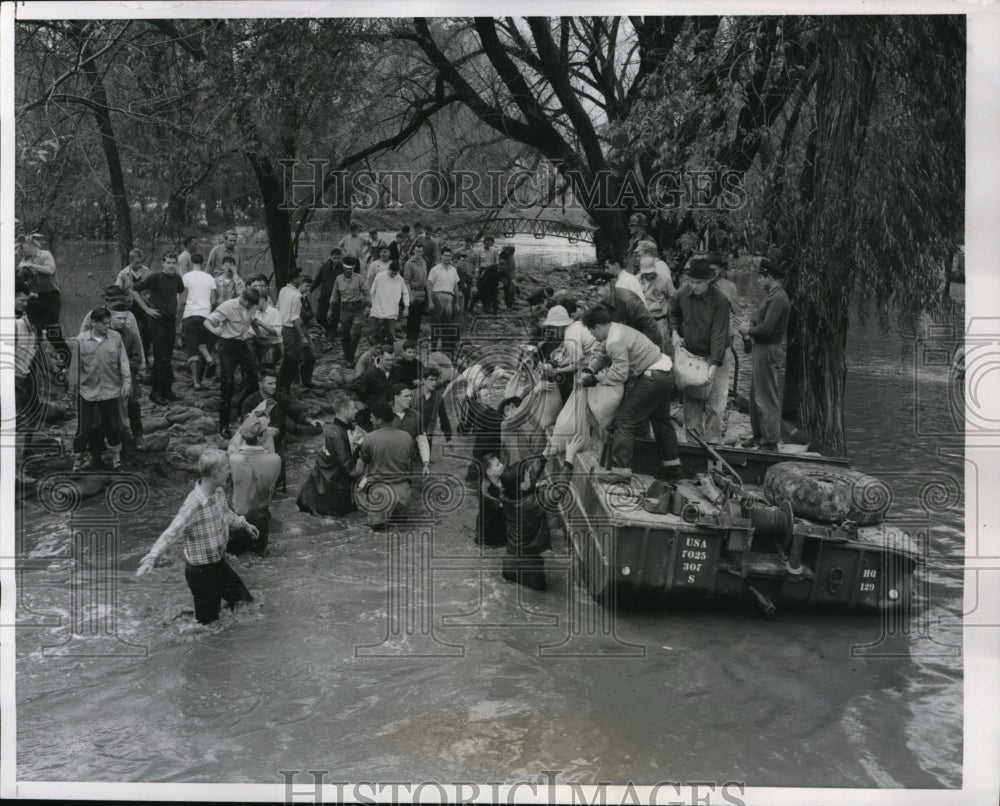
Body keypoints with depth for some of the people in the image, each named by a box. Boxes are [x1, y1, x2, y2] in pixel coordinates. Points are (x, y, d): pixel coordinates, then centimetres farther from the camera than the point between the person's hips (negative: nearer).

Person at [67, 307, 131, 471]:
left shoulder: (116, 338, -3)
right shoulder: (80, 341, -5)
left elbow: (123, 362, 2)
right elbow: (75, 366, 2)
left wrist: (127, 382, -1)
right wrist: (73, 387, 7)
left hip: (110, 390, 1)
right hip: (88, 391, -1)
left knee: (112, 424, 9)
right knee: (85, 426, 4)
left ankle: (116, 455, 28)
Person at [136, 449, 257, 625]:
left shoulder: (218, 492, -3)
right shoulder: (194, 505, -29)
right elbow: (171, 534, -32)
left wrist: (244, 523, 34)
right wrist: (150, 559, -43)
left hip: (220, 564, 8)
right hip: (202, 571, -8)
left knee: (245, 602, 18)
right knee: (207, 622, 4)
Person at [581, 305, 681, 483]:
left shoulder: (615, 342, -23)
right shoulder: (616, 329, 9)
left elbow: (620, 373, -22)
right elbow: (601, 354, 19)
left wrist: (596, 378, -10)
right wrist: (589, 370, 3)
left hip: (653, 379, -11)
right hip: (665, 375, 11)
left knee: (625, 420, -7)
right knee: (661, 421, 22)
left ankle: (621, 470, -7)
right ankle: (672, 467, 33)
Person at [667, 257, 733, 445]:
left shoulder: (720, 300, -21)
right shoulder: (682, 294, -7)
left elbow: (719, 334, -24)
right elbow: (674, 313, 17)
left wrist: (714, 365, -30)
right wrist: (674, 332, 0)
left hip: (715, 356, -4)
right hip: (691, 354, 4)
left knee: (714, 403, -4)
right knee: (690, 400, 7)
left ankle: (712, 441, 6)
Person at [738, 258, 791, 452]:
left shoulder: (778, 298, -19)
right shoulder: (773, 296, 14)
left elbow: (767, 328, -25)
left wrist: (749, 331, -9)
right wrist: (751, 325, 0)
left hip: (768, 351, -11)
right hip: (761, 349, 11)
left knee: (767, 398, -5)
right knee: (756, 394, 17)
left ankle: (771, 441, 0)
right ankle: (759, 435, 27)